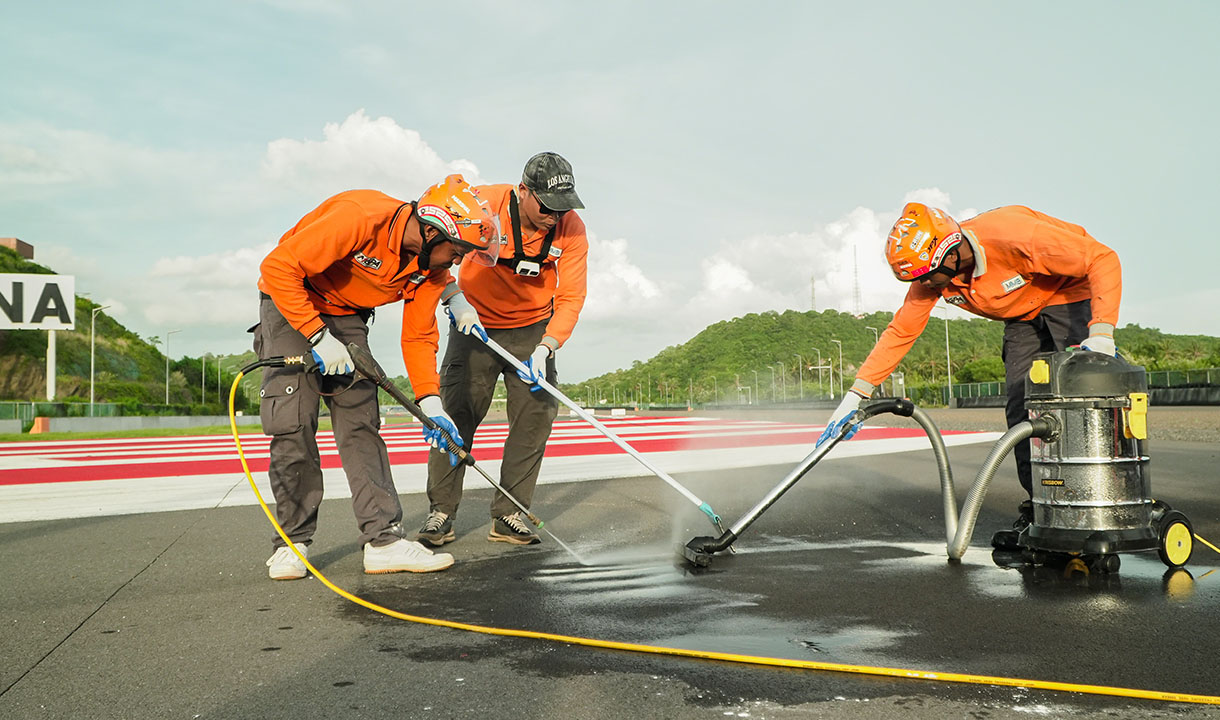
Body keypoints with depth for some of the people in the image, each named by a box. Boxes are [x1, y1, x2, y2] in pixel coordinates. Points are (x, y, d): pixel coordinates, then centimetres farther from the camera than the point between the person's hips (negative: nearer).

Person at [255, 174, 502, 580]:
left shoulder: (432, 266, -11)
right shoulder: (359, 217, -33)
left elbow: (419, 337, -4)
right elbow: (279, 268, -31)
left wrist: (430, 402, -15)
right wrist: (319, 336, -29)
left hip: (347, 317, 5)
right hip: (290, 304, -5)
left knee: (361, 421, -5)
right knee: (293, 422, -12)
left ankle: (384, 539, -8)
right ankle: (292, 541, 2)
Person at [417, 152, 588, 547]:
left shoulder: (570, 229, -14)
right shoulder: (483, 204, -21)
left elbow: (571, 297, -16)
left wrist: (544, 349, -29)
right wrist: (454, 296, -32)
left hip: (533, 330, 2)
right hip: (474, 323, -2)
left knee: (537, 413, -6)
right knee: (456, 410, -7)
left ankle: (509, 515, 5)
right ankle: (440, 513, 5)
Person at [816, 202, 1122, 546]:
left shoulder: (1012, 235, -37)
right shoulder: (933, 275, -17)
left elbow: (1104, 260, -32)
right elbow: (900, 331, -9)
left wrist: (1101, 333, -42)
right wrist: (857, 394, -13)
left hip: (1070, 293, -6)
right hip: (1023, 314, 6)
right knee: (1020, 409, -5)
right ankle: (1039, 508, 1)